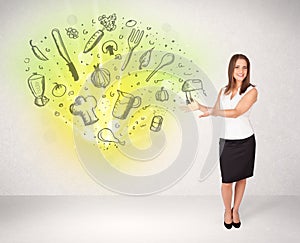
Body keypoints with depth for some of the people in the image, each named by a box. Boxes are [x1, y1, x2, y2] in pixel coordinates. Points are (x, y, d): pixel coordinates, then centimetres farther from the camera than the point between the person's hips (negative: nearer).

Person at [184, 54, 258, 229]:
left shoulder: (251, 91, -8)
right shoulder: (224, 91, 6)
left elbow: (236, 112, -19)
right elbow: (216, 111, 19)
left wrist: (211, 112, -17)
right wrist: (199, 107, 8)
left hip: (245, 140, -2)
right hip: (227, 141, 2)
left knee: (241, 177, 11)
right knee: (227, 180, 2)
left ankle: (236, 210, 32)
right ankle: (227, 211, 27)